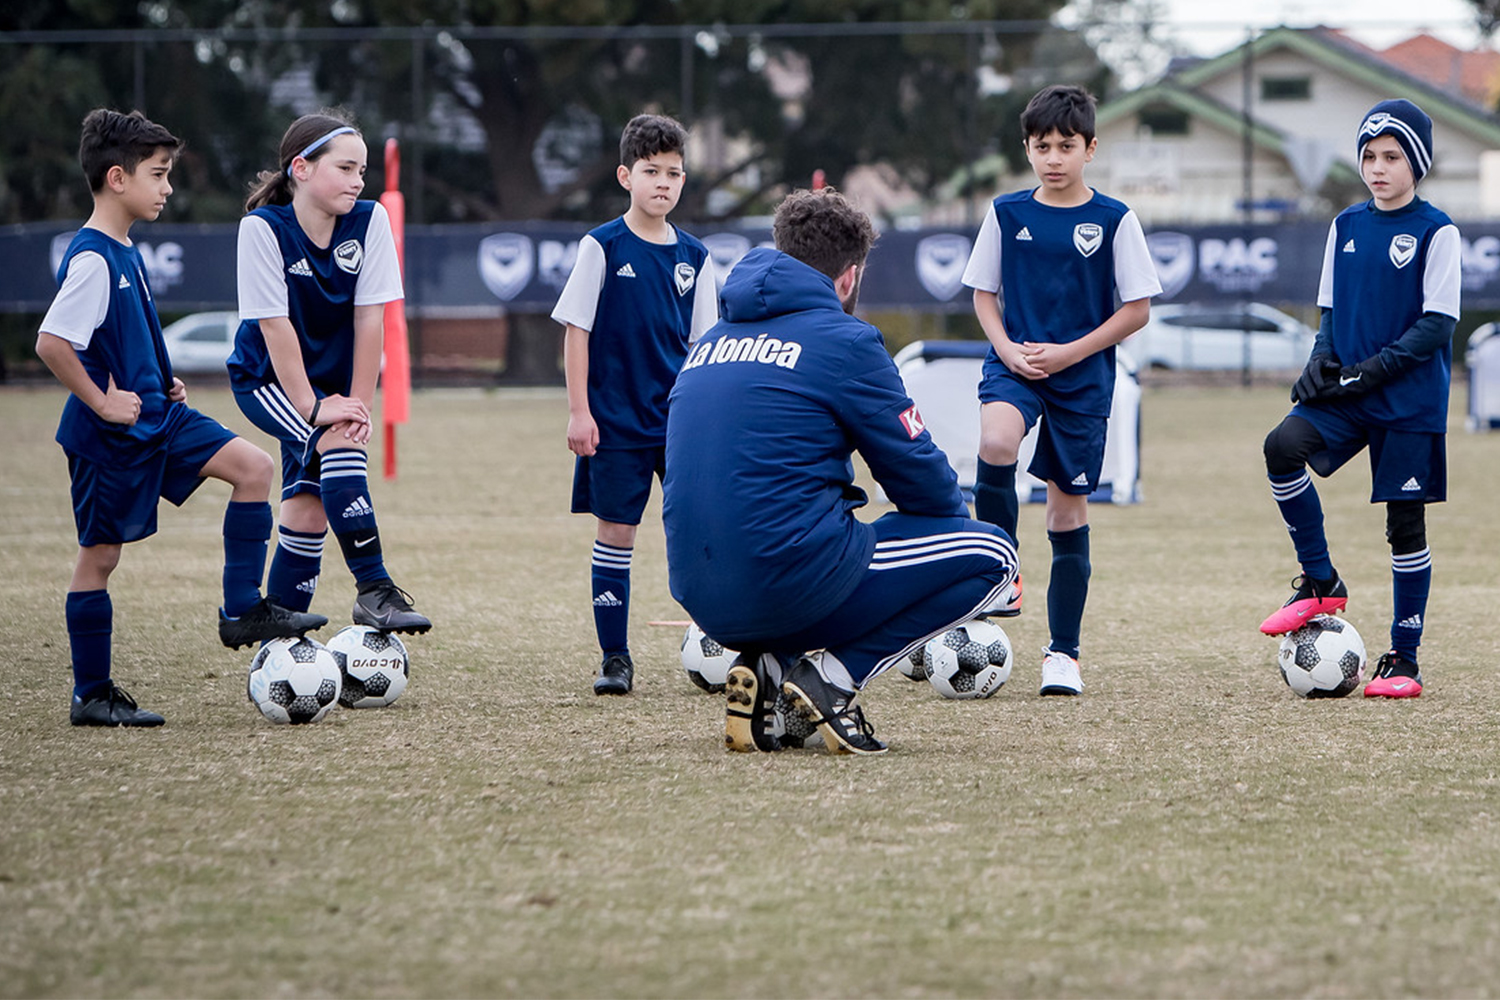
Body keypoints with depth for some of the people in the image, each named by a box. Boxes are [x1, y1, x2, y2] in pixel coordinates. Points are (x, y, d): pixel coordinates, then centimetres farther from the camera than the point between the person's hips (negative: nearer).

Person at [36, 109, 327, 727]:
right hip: (109, 438, -9)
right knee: (99, 553, 0)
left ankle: (243, 611, 3)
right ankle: (91, 696, 8)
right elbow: (51, 343, -28)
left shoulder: (125, 252, 10)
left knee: (252, 467, -1)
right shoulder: (91, 259, -20)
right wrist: (101, 402, -21)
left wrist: (162, 386, 14)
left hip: (156, 416, 9)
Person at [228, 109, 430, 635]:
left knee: (308, 510, 1)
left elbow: (369, 317, -11)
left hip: (331, 380, 4)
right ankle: (374, 590, -27)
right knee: (339, 441, -29)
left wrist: (357, 403, -16)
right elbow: (275, 324, -22)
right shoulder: (263, 228, -21)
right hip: (268, 379, -4)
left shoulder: (370, 221, -11)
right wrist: (312, 407, -25)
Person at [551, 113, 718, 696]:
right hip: (616, 423, -3)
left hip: (681, 422, 3)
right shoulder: (603, 247, -4)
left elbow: (703, 343, 11)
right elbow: (576, 329, -3)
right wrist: (579, 411, -8)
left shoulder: (693, 258, 6)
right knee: (615, 532, 0)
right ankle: (615, 659, 8)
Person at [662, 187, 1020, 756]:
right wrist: (958, 517, 24)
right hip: (795, 588, -7)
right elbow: (920, 478, 2)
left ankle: (770, 668, 7)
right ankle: (833, 672, -6)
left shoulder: (709, 343, 16)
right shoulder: (843, 341, -4)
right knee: (991, 557, 8)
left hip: (701, 597, 7)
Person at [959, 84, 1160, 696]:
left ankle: (1063, 654, 14)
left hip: (1083, 377, -1)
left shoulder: (1114, 221, -3)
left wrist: (1069, 352, -12)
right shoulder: (1007, 213, 4)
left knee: (1069, 509, 4)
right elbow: (984, 293, 11)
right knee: (996, 442, -32)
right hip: (1015, 364, 1)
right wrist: (1008, 349, -7)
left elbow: (1137, 310, -1)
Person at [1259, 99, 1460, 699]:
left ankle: (1404, 660, 12)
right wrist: (1322, 360, -4)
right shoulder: (1346, 227, 10)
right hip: (1346, 394, 4)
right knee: (1284, 445, -23)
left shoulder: (1436, 233, -6)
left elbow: (1437, 325, -10)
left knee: (1405, 523, 1)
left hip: (1411, 401, -4)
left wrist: (1371, 370, -18)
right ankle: (1321, 584, -8)